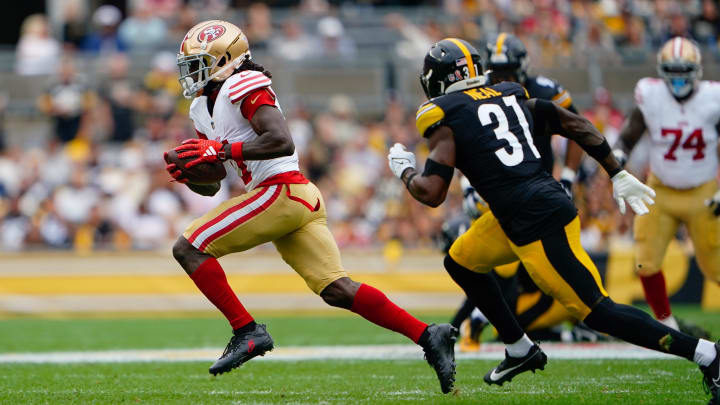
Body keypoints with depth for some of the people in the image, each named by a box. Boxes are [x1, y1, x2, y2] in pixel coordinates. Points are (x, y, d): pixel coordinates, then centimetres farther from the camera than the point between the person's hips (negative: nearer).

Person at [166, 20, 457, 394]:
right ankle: (428, 336, -5)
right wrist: (187, 174, 6)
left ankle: (247, 332, -12)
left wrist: (221, 150, -17)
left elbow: (281, 142, -20)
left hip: (283, 192, -9)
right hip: (297, 200, 9)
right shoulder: (203, 108, 23)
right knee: (337, 291, 1)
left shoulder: (243, 87, -6)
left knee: (188, 248, -8)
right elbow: (211, 186, 27)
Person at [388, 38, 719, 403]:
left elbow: (431, 194, -11)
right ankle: (520, 352, 29)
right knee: (460, 262, 23)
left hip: (540, 225, -9)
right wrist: (618, 175, 20)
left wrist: (404, 171, 10)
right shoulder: (511, 96, 16)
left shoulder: (445, 118, -6)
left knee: (597, 312, -5)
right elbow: (578, 126, 14)